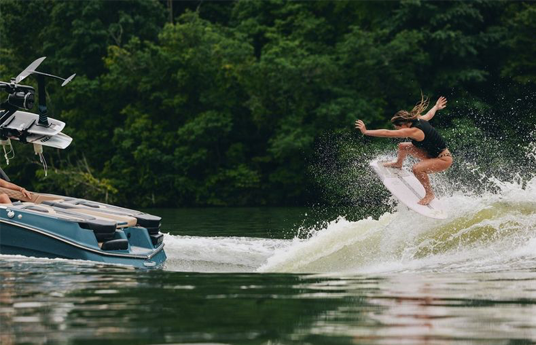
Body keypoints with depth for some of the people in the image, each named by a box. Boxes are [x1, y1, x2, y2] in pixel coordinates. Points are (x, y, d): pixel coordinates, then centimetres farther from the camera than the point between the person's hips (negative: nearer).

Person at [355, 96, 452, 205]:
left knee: (417, 169, -32)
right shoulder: (419, 120, -4)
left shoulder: (414, 131, -30)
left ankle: (430, 194, -10)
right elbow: (430, 114, 21)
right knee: (402, 147, 11)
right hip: (431, 153, 10)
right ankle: (398, 164, 42)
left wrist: (366, 131, -25)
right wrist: (436, 107, 43)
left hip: (444, 160, -10)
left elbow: (387, 133, -30)